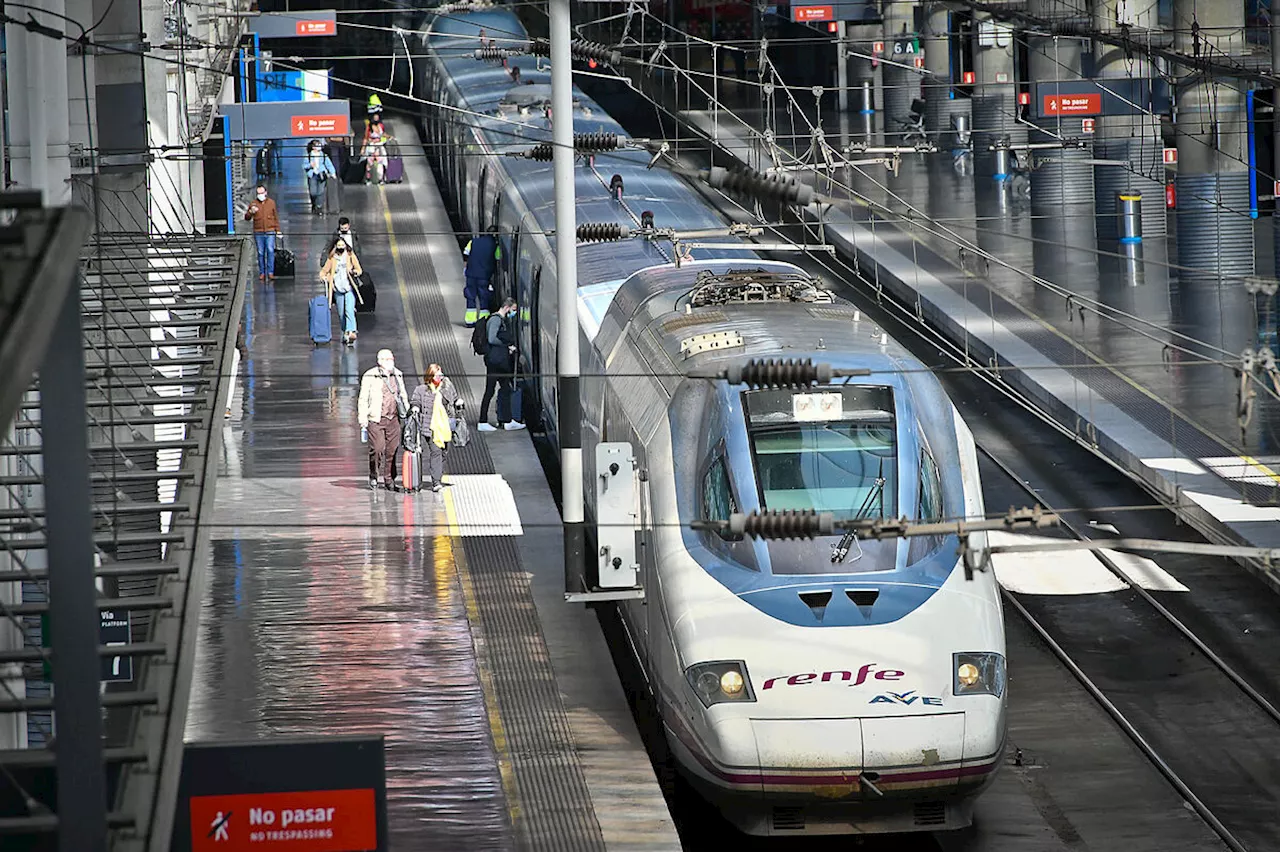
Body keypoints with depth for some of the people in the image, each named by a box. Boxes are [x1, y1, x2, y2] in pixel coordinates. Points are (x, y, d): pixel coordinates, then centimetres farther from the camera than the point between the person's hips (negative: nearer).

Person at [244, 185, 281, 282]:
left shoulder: (271, 202, 7)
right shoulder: (253, 203, 5)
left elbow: (276, 218, 12)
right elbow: (247, 218, 4)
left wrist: (278, 231, 8)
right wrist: (251, 212, -17)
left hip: (270, 232, -1)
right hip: (258, 233, 1)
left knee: (270, 251, -11)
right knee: (261, 253, 2)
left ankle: (270, 272, -9)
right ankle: (262, 273, 8)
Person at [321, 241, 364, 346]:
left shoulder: (351, 256, 7)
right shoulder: (332, 259, 11)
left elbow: (359, 269, 6)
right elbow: (324, 271, 14)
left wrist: (354, 271, -17)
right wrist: (323, 276, -8)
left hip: (349, 287, -3)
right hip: (338, 289, 3)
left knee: (349, 311, -18)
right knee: (341, 314, 4)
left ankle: (351, 332, -28)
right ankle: (345, 333, 20)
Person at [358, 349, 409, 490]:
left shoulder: (398, 375, 14)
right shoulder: (370, 377, -4)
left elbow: (403, 396, 25)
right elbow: (363, 399, -3)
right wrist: (363, 419, -8)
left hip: (393, 419, 5)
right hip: (376, 419, -5)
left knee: (392, 450, 3)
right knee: (377, 449, -11)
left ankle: (389, 479, 12)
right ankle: (374, 476, 8)